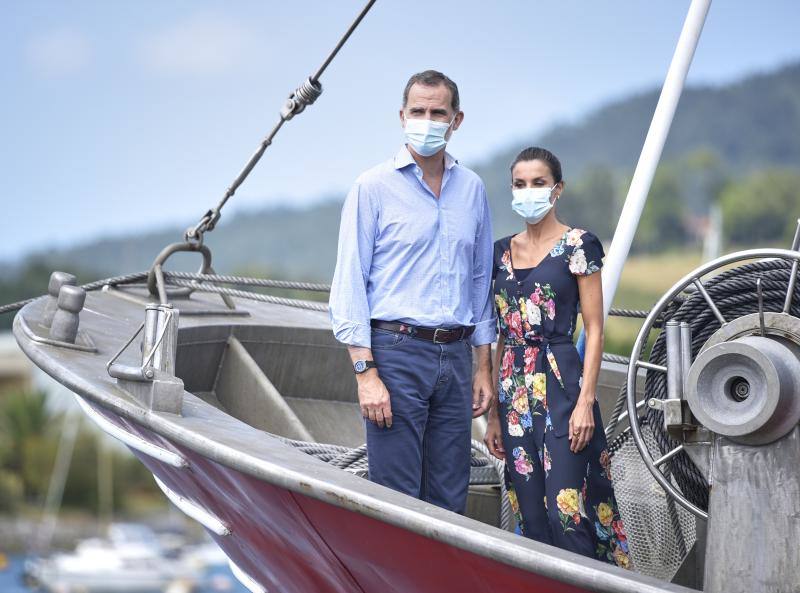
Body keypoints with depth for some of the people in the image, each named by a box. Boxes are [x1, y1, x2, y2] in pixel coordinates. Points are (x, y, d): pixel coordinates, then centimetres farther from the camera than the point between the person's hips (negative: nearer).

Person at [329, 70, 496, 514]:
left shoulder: (472, 189, 13)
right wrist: (366, 373, -13)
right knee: (397, 498, -5)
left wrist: (484, 368, 14)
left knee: (449, 500, 7)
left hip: (455, 356, 5)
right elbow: (349, 285, -5)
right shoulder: (373, 187, -1)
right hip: (396, 352, -5)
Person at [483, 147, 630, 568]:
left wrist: (586, 400, -14)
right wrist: (494, 413, 12)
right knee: (531, 517, 6)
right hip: (515, 392, 6)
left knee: (566, 512, -11)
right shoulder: (502, 251, 13)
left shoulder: (578, 246, -3)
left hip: (561, 387, -5)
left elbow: (594, 329, -5)